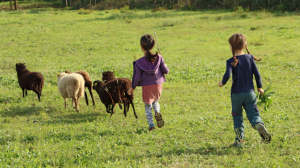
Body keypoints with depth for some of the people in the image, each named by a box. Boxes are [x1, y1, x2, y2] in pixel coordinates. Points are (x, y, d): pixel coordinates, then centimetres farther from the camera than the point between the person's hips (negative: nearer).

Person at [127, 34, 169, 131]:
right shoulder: (159, 58, -7)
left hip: (147, 87, -2)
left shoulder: (139, 62, -13)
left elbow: (137, 77, -11)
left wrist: (132, 88, 3)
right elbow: (166, 71, -4)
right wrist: (164, 66, 19)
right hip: (158, 84, 2)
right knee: (155, 101, 25)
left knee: (148, 106, 13)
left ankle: (151, 124, 2)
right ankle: (157, 112, -6)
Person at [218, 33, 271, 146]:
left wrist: (222, 83, -3)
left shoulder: (231, 61, -10)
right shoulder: (249, 58, -1)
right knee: (253, 114, 4)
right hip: (249, 92, 2)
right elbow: (257, 74, -2)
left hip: (236, 94, -2)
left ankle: (239, 139, 13)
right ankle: (259, 125, -28)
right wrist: (259, 87, 10)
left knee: (237, 116, 16)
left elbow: (227, 75, -24)